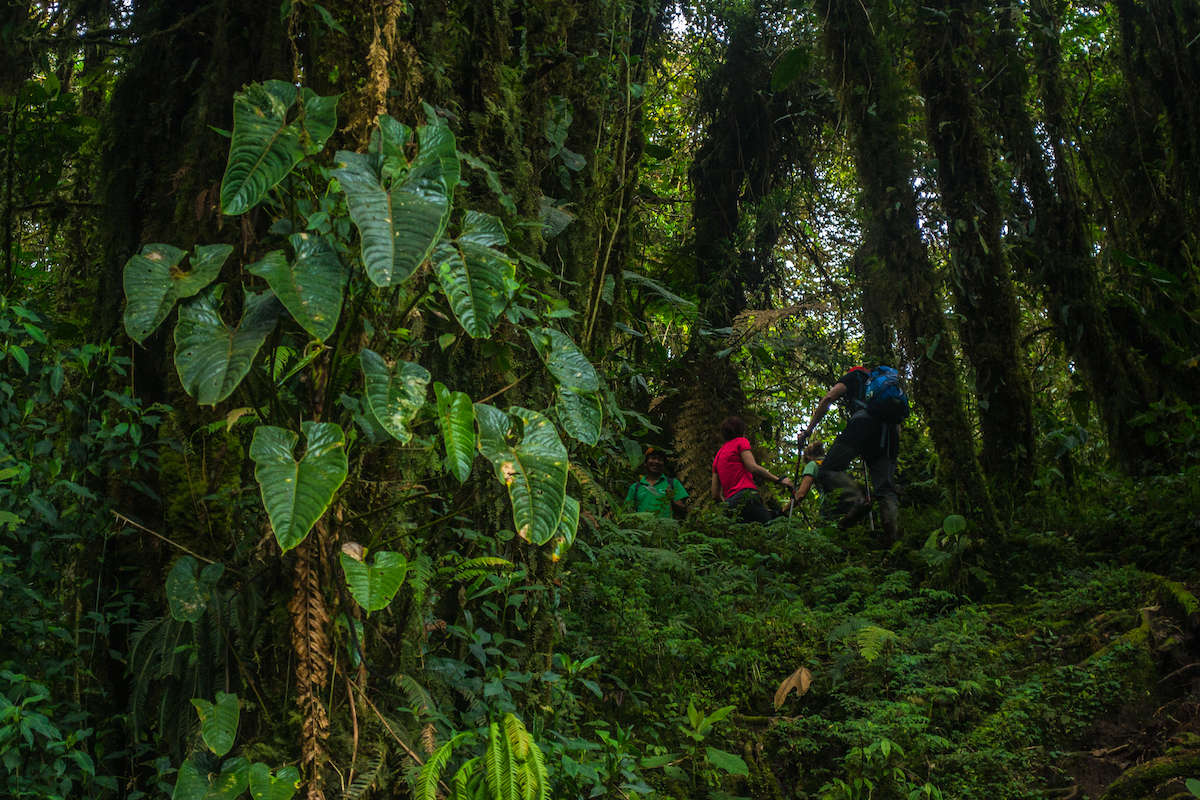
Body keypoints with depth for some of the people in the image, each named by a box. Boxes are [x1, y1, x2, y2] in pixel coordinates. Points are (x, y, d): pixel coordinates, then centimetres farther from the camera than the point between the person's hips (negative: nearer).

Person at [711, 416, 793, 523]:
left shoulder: (718, 455, 27)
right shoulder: (741, 442, 10)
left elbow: (715, 495, 21)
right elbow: (753, 468, -7)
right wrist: (779, 480, -2)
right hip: (746, 498, -7)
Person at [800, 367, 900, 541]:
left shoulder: (854, 376, 28)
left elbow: (828, 398, 12)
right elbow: (898, 421, 35)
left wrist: (809, 429, 15)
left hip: (864, 422, -5)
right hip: (890, 432, 5)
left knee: (827, 471, -7)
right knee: (886, 488, -2)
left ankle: (856, 499, -35)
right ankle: (895, 537, -25)